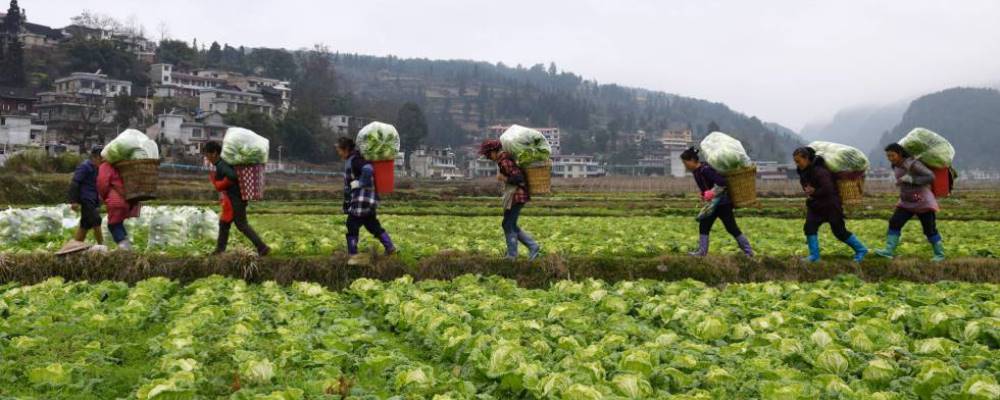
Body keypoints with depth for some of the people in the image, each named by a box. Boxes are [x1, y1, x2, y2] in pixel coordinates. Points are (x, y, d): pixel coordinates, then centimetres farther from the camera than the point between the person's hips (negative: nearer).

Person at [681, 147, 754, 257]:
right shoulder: (696, 171, 4)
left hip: (723, 203, -10)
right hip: (713, 203, 10)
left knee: (731, 228, -2)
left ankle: (748, 251, 9)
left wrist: (712, 193, -23)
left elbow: (721, 182, -31)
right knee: (703, 225, 8)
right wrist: (702, 192, 6)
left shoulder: (705, 170, -25)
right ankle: (702, 251, 14)